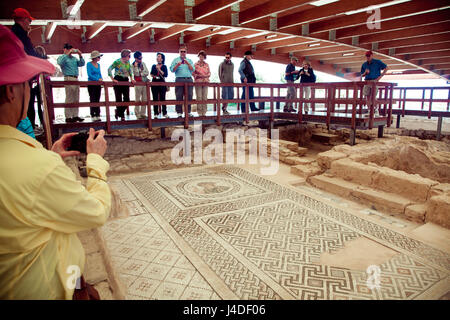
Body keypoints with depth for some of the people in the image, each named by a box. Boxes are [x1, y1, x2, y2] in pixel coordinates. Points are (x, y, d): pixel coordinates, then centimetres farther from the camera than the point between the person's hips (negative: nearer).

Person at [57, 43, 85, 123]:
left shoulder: (74, 58, 22)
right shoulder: (61, 57, 5)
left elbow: (82, 64, 14)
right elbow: (60, 63, -16)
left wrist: (80, 55, 2)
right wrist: (68, 54, -15)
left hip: (76, 79, 6)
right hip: (69, 79, -6)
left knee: (76, 99, 5)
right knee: (69, 99, -9)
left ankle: (75, 115, 9)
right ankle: (68, 117, -7)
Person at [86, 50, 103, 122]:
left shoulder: (98, 65, 12)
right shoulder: (89, 64, -6)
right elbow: (89, 75, -15)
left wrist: (101, 79, -3)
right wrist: (97, 79, -23)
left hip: (98, 85, 6)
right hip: (91, 84, -6)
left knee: (97, 100, 7)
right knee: (93, 100, -5)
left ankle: (97, 115, 11)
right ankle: (93, 116, -2)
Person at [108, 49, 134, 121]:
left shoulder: (128, 62, 8)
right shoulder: (117, 62, -9)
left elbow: (130, 70, 22)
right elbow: (109, 69, -11)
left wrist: (131, 79, 12)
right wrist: (113, 79, -16)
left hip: (125, 81, 6)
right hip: (118, 81, -6)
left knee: (127, 99, 0)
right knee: (119, 99, -2)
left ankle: (119, 112, 21)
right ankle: (122, 115, 13)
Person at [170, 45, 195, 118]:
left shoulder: (189, 60, 19)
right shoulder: (175, 60, 13)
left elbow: (193, 70, 5)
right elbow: (172, 70, 3)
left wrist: (188, 64, -8)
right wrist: (177, 65, -12)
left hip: (189, 79, 2)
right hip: (179, 79, -2)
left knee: (189, 96, 0)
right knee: (179, 97, -6)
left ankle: (188, 111, 8)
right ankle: (179, 112, -2)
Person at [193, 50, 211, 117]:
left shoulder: (207, 65, 14)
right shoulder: (195, 64, 6)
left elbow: (209, 73, 14)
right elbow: (193, 73, 3)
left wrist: (206, 76, -5)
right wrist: (198, 76, -11)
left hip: (205, 82, 3)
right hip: (198, 82, -3)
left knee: (205, 97, -1)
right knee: (199, 97, -7)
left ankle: (204, 112, 4)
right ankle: (199, 112, -3)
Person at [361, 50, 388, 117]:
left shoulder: (377, 62, 3)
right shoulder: (364, 64, 14)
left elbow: (386, 68, 2)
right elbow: (362, 75, 18)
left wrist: (380, 77, -6)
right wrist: (365, 73, -5)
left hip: (375, 81, -4)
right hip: (367, 82, 4)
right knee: (367, 97, 0)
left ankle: (376, 111, 1)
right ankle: (370, 111, 7)